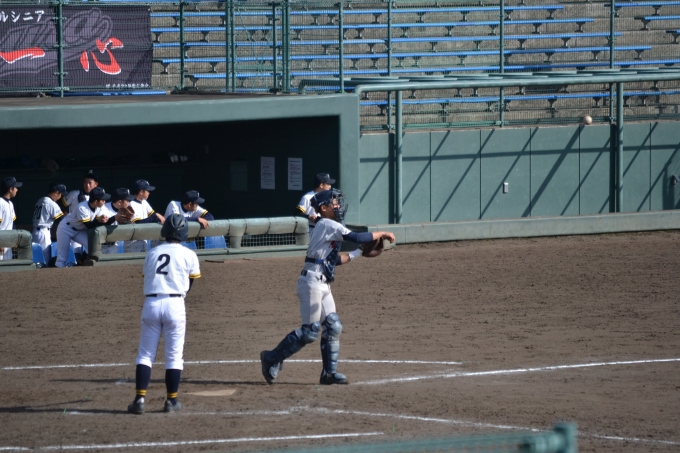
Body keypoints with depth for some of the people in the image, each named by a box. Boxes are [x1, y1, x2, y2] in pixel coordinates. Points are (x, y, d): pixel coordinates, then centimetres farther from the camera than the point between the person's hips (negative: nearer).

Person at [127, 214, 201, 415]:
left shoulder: (152, 253, 13)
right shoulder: (188, 255, 3)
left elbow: (147, 278, 11)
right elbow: (189, 285, 8)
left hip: (150, 303, 2)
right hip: (174, 304, -2)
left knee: (145, 354, 6)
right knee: (174, 355, 7)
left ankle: (140, 398, -4)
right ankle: (171, 400, 10)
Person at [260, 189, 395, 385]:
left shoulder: (329, 228, 19)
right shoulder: (327, 225, -10)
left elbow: (335, 259, 22)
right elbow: (356, 237, -17)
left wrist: (359, 252, 17)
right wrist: (381, 234, -7)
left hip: (323, 285, 10)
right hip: (312, 282, -10)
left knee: (333, 326, 5)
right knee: (310, 331, -9)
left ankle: (329, 372, 8)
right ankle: (272, 358, 0)